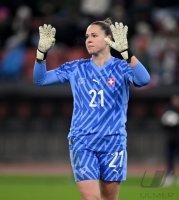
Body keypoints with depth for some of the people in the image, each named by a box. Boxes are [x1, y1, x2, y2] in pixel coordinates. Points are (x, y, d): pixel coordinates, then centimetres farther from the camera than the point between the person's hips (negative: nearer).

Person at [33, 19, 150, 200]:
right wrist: (42, 52, -13)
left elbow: (143, 80, -23)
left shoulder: (121, 67, -2)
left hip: (113, 142, 0)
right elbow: (40, 79, 5)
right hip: (82, 142, 0)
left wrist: (125, 51, -37)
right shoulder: (76, 69, 6)